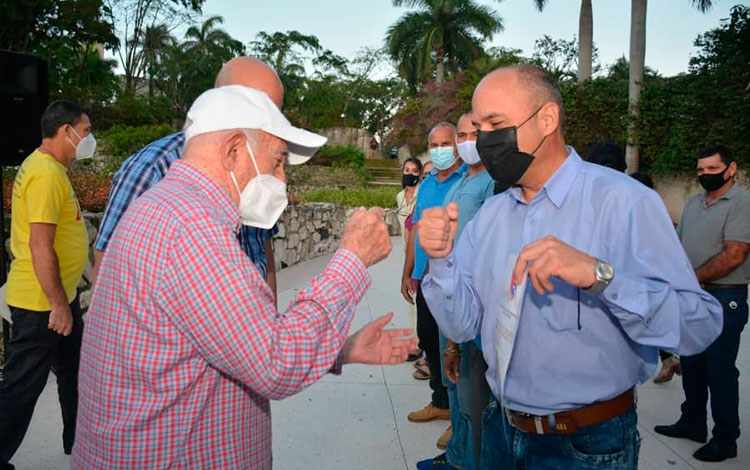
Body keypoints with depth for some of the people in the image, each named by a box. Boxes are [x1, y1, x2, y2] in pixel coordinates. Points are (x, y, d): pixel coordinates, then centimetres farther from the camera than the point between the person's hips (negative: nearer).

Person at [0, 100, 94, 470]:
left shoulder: (50, 167, 12)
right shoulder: (46, 173, -20)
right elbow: (39, 244, -25)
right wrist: (58, 303, -22)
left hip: (58, 295, 11)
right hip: (41, 301, -11)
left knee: (74, 370, 21)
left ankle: (79, 440, 37)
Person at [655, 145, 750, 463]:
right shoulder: (693, 204, 12)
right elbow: (679, 245, 16)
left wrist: (692, 280, -13)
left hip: (724, 298, -7)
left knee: (720, 370, 0)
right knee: (691, 363, 16)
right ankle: (692, 423, 31)